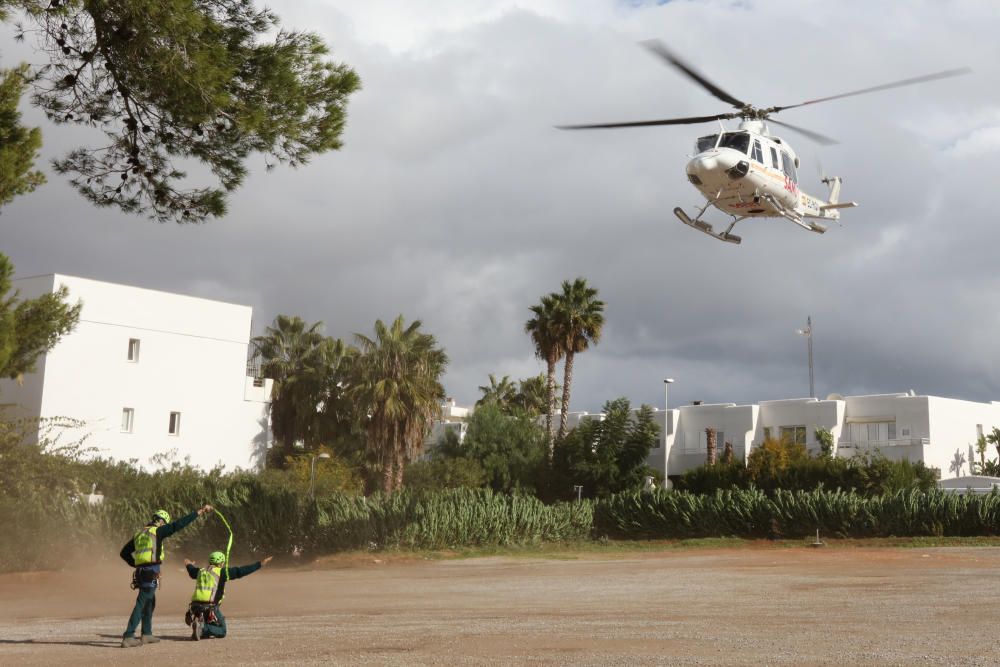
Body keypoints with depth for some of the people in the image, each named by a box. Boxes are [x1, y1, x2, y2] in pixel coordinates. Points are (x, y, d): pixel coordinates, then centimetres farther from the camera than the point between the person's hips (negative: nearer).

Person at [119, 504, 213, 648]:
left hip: (141, 572, 9)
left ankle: (147, 634, 30)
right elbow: (178, 524, -11)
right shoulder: (157, 531, -3)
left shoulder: (139, 534, 19)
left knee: (150, 603, 22)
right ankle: (128, 637, -14)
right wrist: (199, 512, -10)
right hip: (151, 573, -9)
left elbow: (124, 553, 23)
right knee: (141, 604, -10)